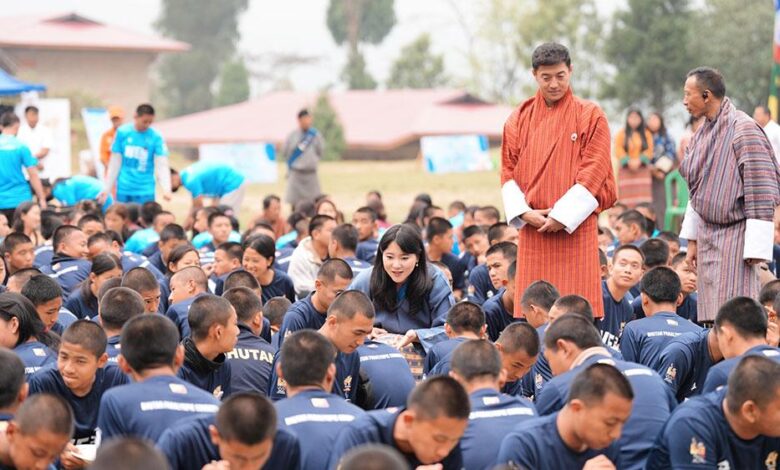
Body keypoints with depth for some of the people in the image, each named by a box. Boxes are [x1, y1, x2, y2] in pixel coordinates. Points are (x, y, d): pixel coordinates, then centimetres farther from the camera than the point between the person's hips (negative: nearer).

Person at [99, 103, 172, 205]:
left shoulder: (155, 137, -6)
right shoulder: (122, 132, 0)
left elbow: (162, 166, -11)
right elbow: (115, 163, 5)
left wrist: (166, 189, -26)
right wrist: (107, 189, 5)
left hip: (145, 192, -2)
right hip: (124, 190, 2)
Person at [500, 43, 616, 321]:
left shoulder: (590, 116, 1)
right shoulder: (520, 119, 10)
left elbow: (593, 172, -5)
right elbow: (508, 170, 9)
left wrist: (563, 216, -11)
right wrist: (525, 213, -7)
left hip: (575, 227, -3)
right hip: (533, 226, 3)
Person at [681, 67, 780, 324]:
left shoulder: (743, 130, -15)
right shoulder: (703, 133, 11)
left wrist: (755, 249, -18)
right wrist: (692, 240, 19)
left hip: (735, 236, -8)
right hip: (708, 233, 8)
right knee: (713, 320, 7)